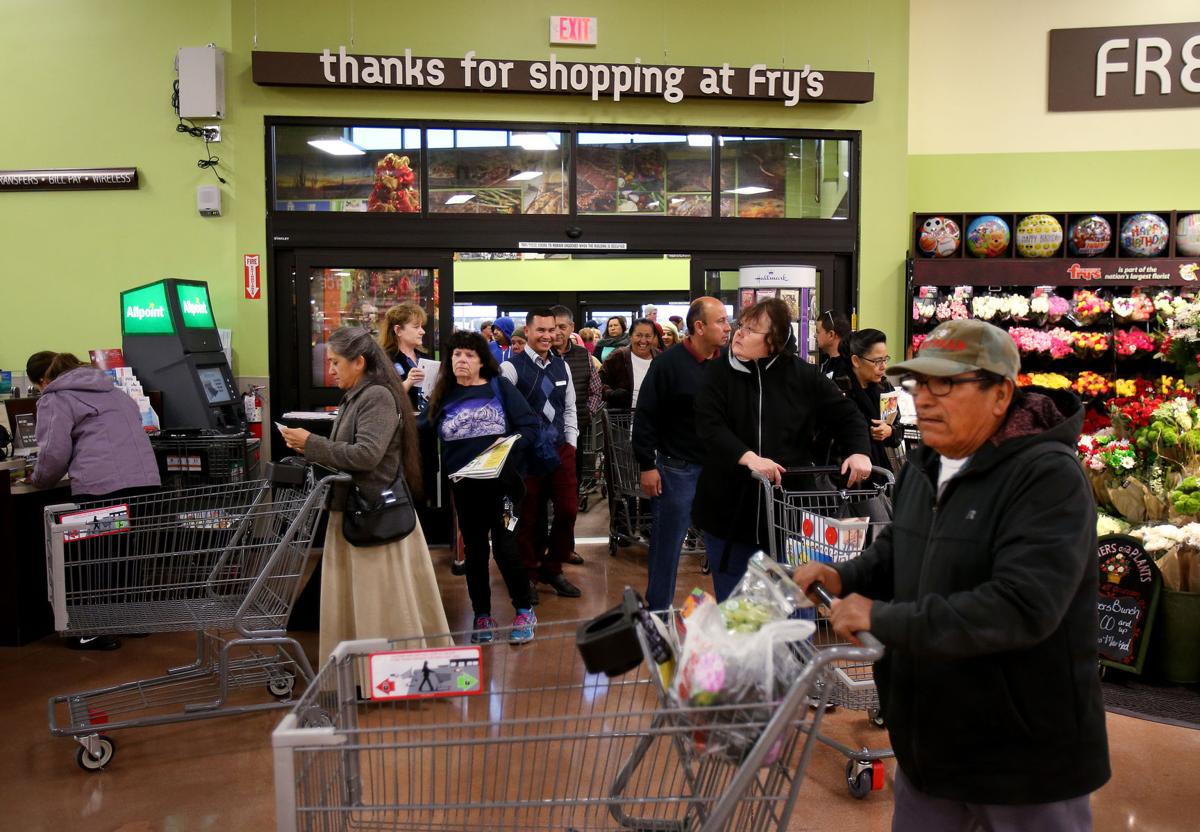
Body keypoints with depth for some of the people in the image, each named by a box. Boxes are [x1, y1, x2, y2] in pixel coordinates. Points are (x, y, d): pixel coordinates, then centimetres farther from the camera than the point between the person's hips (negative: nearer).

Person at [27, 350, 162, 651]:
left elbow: (55, 452, -7)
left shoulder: (55, 399, 4)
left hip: (102, 488, -7)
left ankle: (94, 633, 12)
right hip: (147, 479, 7)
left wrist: (39, 480, 12)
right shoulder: (111, 389, 26)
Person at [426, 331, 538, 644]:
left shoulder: (500, 387, 0)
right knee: (474, 550, 11)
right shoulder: (443, 396, 6)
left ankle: (524, 612, 16)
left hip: (502, 482, -3)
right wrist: (446, 470, -9)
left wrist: (508, 448, -19)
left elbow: (529, 427, -4)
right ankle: (482, 616, 25)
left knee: (505, 546, -3)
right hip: (464, 487, 3)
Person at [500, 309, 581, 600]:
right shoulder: (512, 367, -10)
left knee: (568, 510, 6)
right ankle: (528, 576, 24)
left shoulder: (562, 366, 9)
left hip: (560, 450, 5)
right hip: (526, 452, -5)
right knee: (527, 517, 7)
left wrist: (571, 442, 8)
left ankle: (552, 569, 25)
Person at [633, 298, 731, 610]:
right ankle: (658, 610, 19)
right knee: (668, 541, 5)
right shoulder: (668, 363, -10)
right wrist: (647, 466, -11)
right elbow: (645, 417, -9)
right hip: (678, 468, -4)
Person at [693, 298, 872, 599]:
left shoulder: (804, 376, 1)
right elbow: (709, 425, -14)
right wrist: (748, 457, -29)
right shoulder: (719, 373, -2)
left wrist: (860, 451, -11)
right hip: (730, 510, 0)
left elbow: (846, 415, 8)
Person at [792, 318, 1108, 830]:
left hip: (1026, 756, -7)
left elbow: (1022, 606, -32)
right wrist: (843, 578, -1)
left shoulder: (1048, 477, -22)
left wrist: (885, 620, -29)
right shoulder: (925, 466, 5)